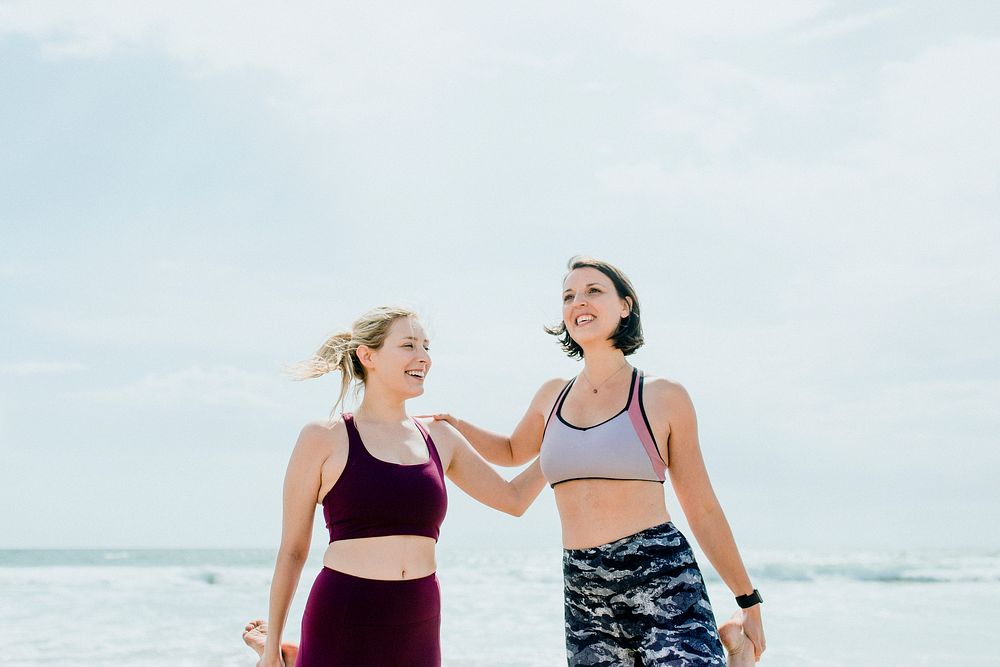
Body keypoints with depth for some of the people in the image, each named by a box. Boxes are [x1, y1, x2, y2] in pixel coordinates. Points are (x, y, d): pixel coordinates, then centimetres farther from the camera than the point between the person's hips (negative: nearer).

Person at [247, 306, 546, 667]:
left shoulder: (439, 439, 9)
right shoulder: (324, 439, -3)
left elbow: (514, 498, 16)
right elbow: (292, 551, 2)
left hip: (418, 631, 4)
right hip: (341, 627, -4)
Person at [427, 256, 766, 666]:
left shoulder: (664, 397, 1)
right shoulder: (552, 397, 12)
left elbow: (702, 509, 5)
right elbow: (513, 452, 34)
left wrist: (749, 600, 7)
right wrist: (455, 426, 18)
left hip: (663, 584, -4)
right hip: (583, 597, 4)